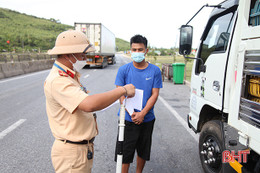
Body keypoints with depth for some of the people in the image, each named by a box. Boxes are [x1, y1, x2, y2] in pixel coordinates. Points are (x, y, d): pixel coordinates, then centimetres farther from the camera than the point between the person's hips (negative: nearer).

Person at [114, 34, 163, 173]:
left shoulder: (155, 71, -2)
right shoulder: (123, 70, -4)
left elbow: (154, 94, -5)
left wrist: (142, 114, -16)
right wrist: (131, 113, -16)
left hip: (147, 119, 2)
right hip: (127, 119, -1)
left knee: (143, 152, 18)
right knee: (125, 153, 4)